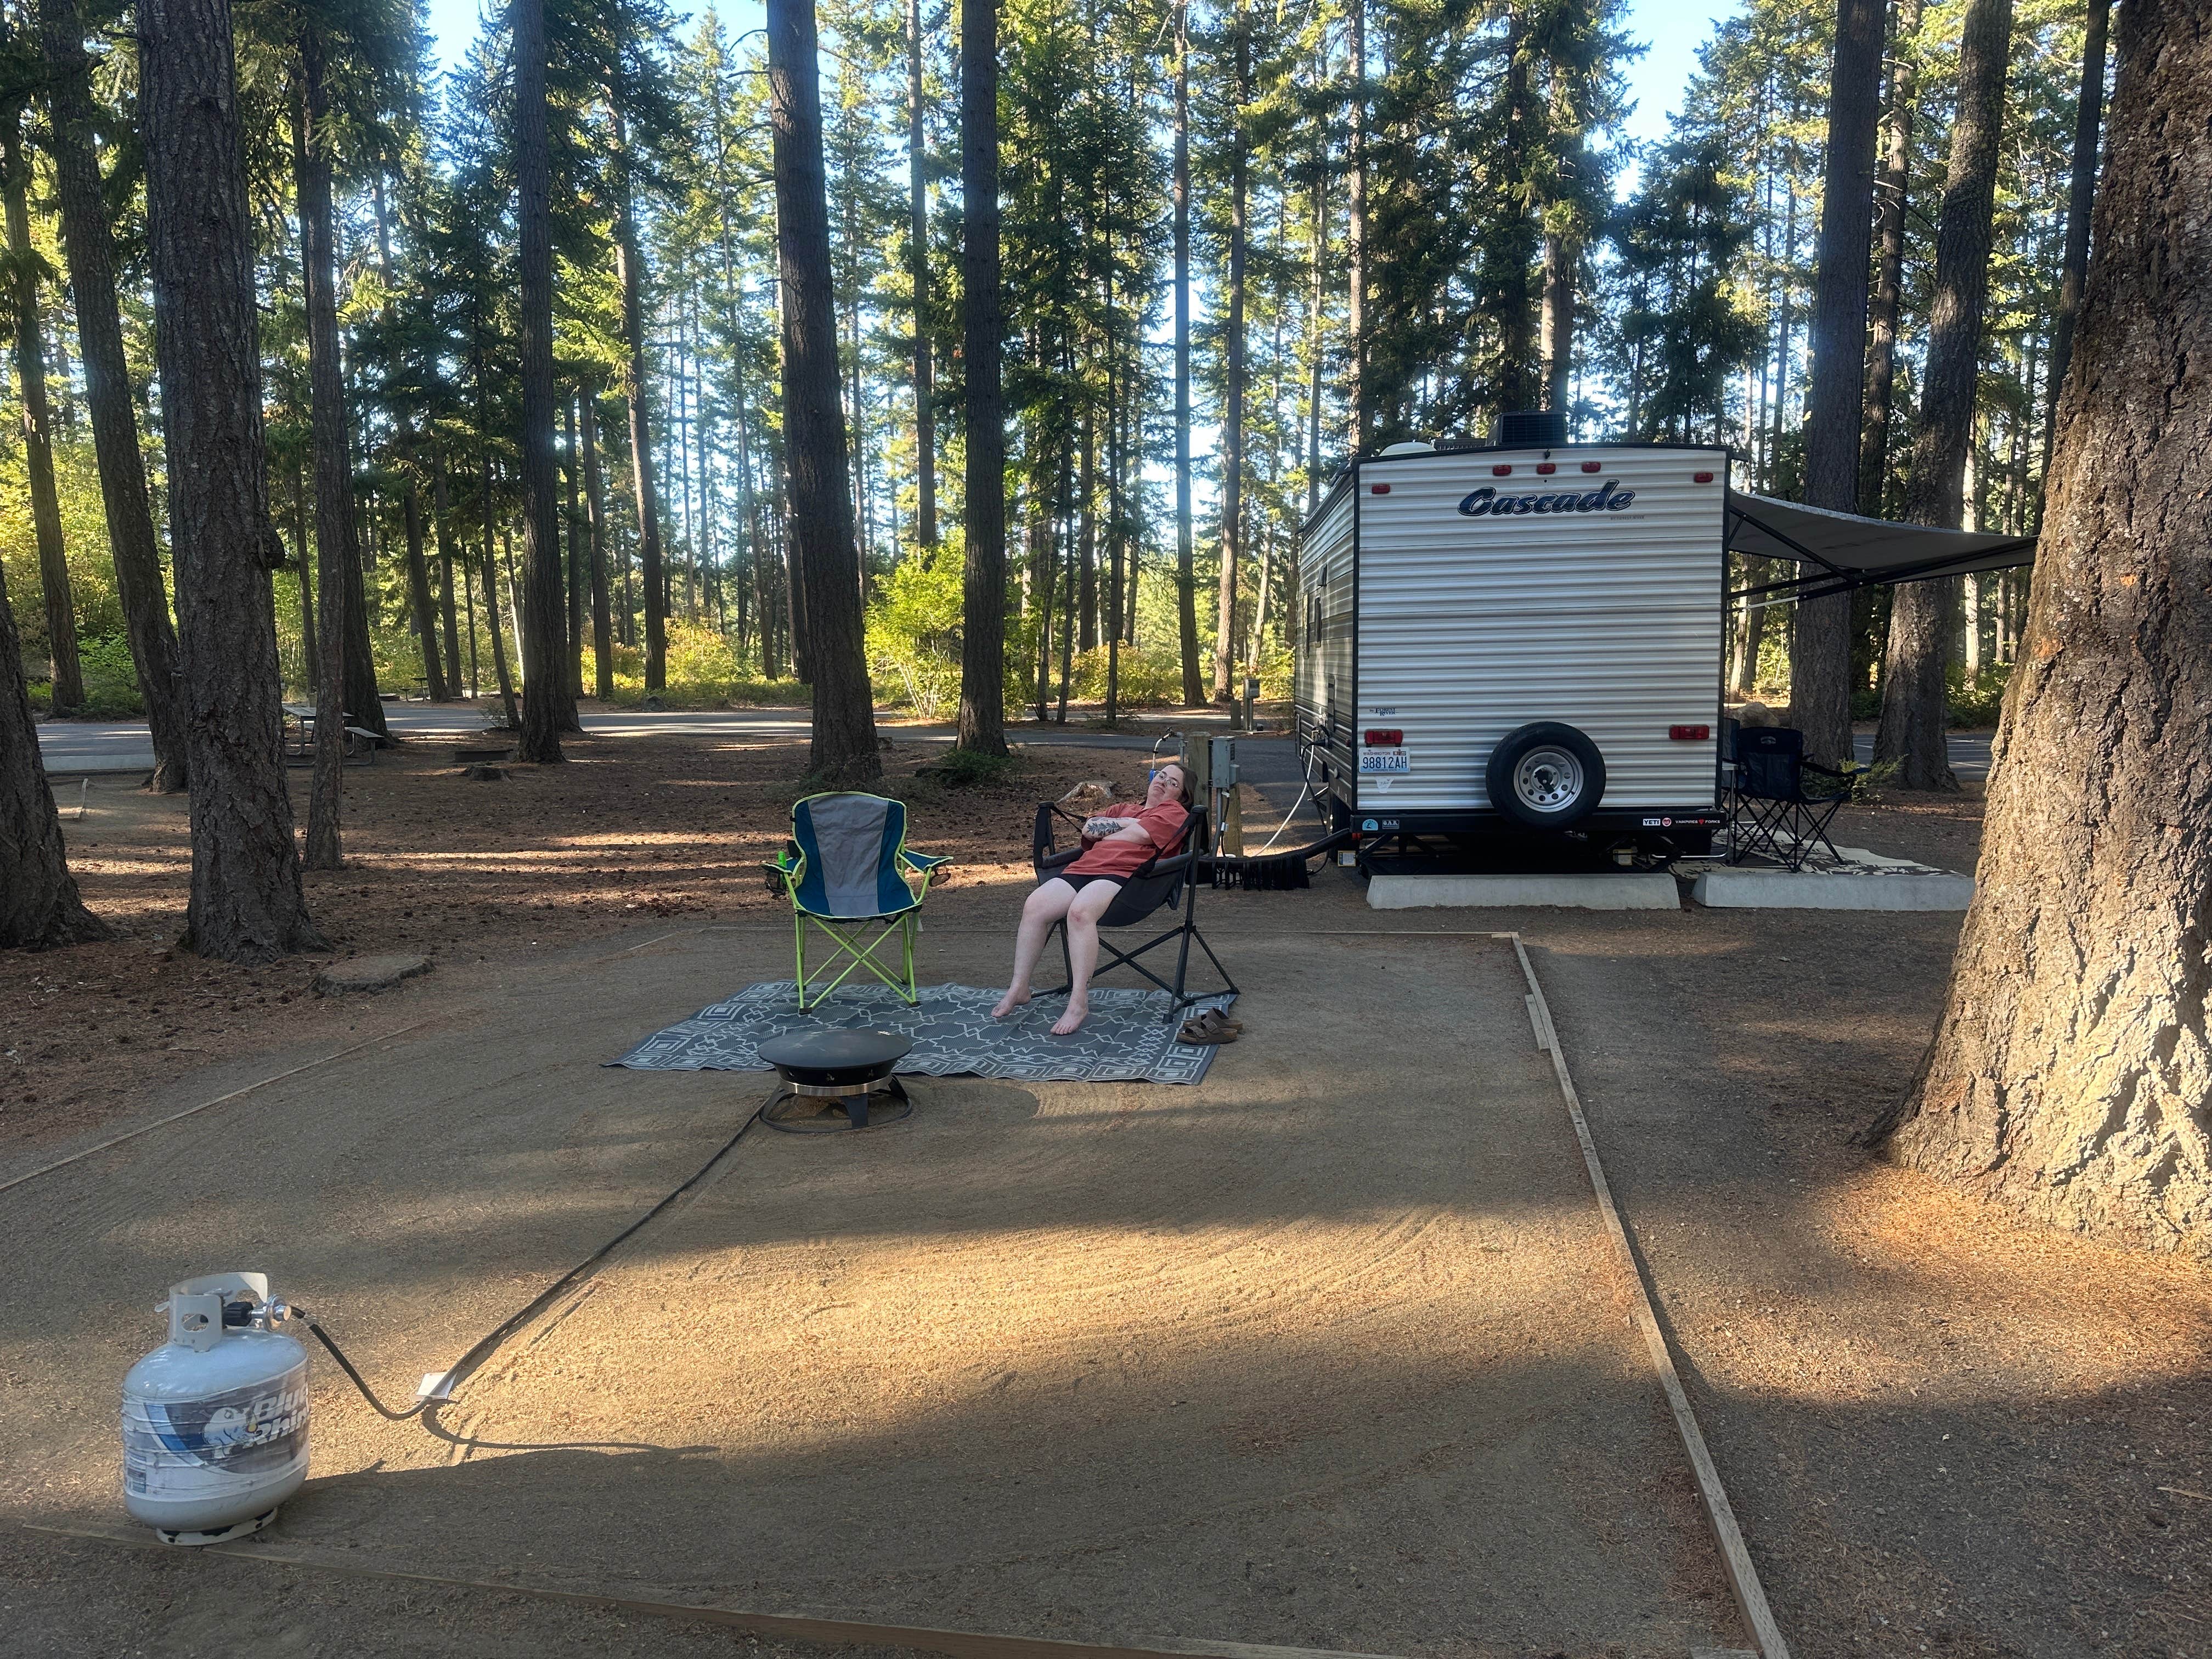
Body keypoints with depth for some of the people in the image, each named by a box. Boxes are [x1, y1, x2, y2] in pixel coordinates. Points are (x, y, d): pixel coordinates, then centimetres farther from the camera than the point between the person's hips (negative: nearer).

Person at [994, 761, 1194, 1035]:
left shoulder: (1174, 812, 13)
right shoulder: (1125, 808, 35)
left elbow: (1133, 836, -3)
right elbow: (1089, 828, 17)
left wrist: (1101, 835, 12)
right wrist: (1127, 823, 7)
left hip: (1124, 873, -7)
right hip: (1084, 868, 7)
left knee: (1080, 911, -37)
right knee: (1035, 907, -20)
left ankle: (1079, 1002, -35)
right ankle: (1018, 989, -12)